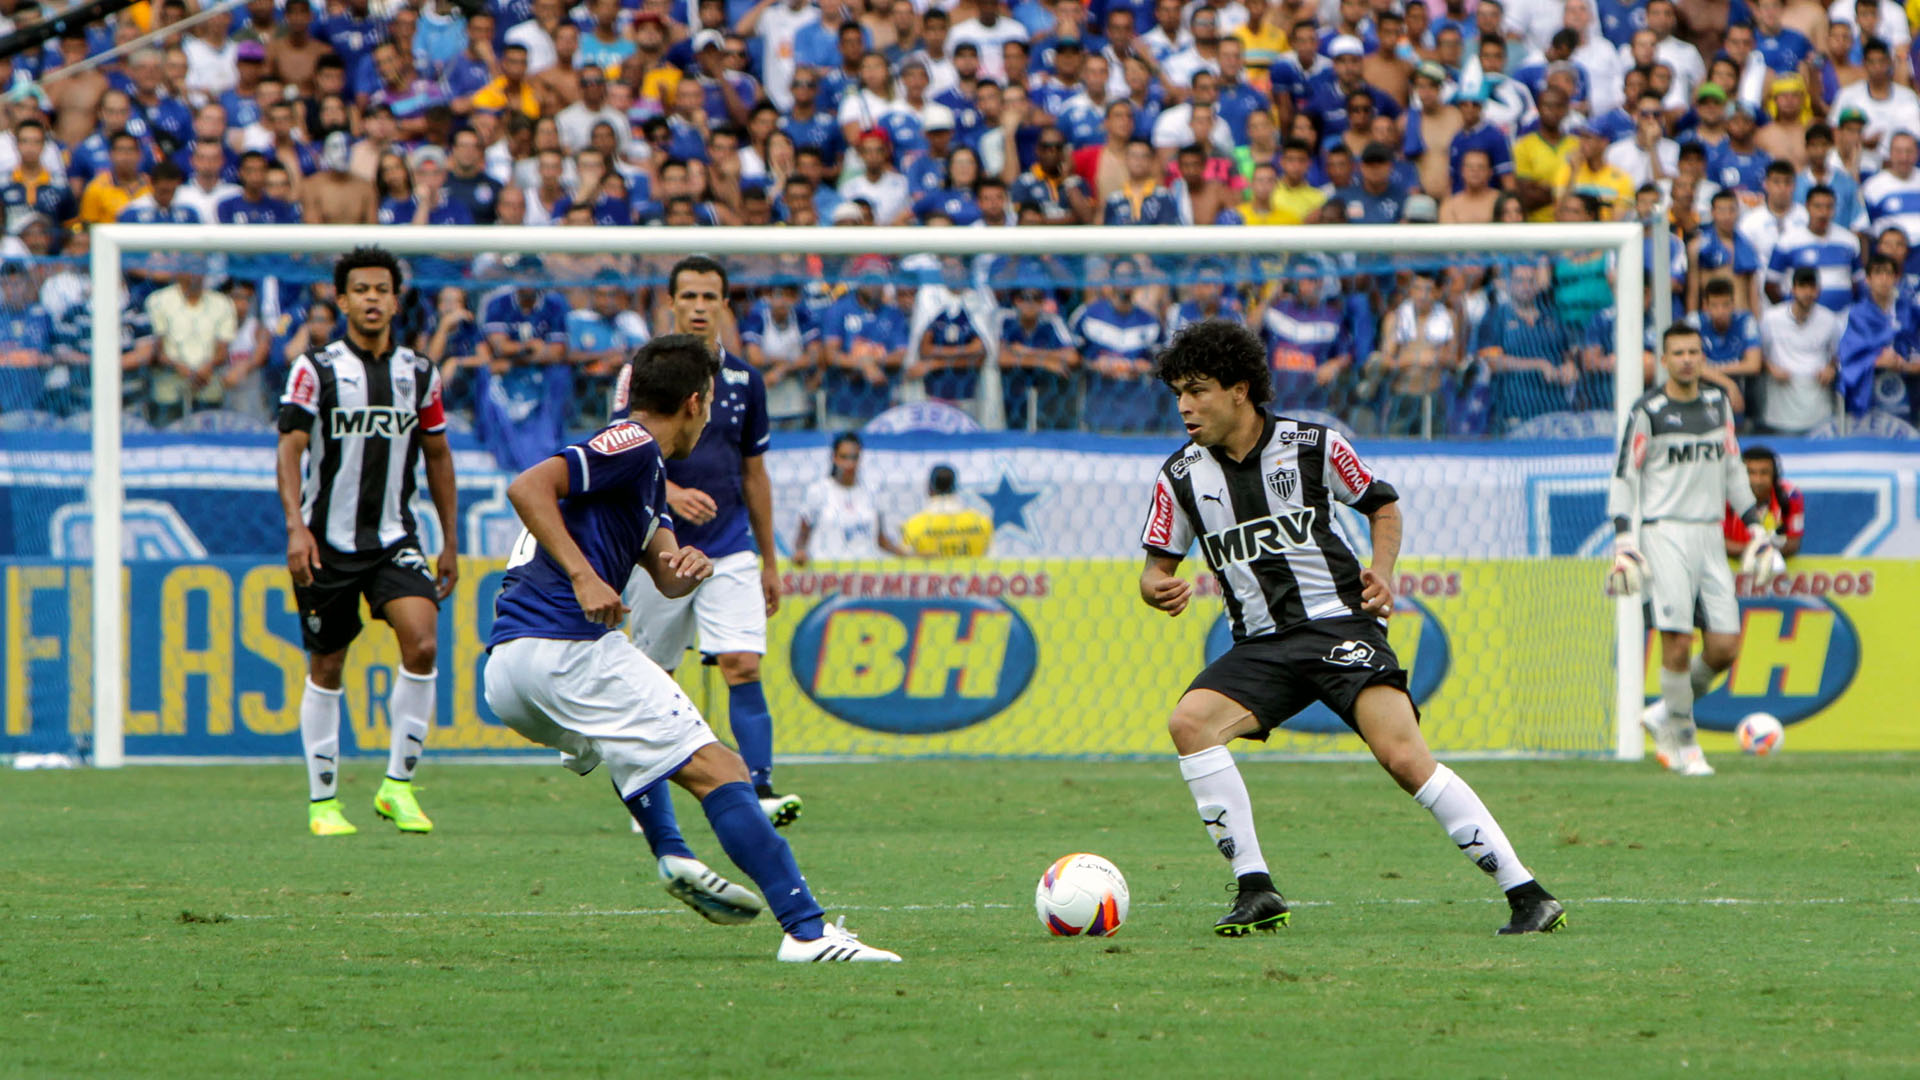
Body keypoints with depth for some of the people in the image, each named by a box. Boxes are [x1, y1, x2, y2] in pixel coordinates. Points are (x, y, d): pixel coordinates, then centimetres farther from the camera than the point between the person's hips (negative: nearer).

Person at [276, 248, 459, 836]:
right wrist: (296, 524, -23)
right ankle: (323, 800, 15)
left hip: (394, 538, 2)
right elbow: (290, 447, -10)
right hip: (327, 540, -2)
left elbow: (437, 457, 16)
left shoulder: (419, 374, 7)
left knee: (422, 640, -18)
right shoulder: (315, 368, -4)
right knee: (326, 668, 3)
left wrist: (450, 543, 16)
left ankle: (398, 784, -9)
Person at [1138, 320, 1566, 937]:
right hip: (1260, 647, 4)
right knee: (1190, 723, -24)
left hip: (1338, 624, -4)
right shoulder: (1180, 477, 4)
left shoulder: (1312, 446, -2)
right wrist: (1158, 589, -15)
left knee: (1403, 756, -21)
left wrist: (1383, 573, -4)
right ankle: (1255, 890, -17)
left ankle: (1527, 896, -17)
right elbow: (1157, 566, 10)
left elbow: (1382, 504, 13)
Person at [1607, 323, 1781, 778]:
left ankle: (1663, 716, 18)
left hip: (1710, 534, 5)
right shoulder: (1647, 411, -3)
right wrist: (1624, 542, -10)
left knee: (1725, 646, -3)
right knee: (1678, 642, -14)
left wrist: (1756, 527, 18)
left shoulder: (1718, 404, 13)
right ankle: (1683, 744, -1)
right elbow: (1624, 477, -2)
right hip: (1665, 532, -5)